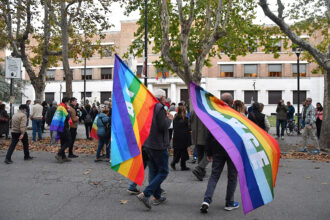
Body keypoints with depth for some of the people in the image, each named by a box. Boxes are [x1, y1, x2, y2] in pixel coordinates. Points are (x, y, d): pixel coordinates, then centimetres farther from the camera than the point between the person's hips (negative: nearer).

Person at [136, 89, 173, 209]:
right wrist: (169, 119, -1)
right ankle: (145, 194, -11)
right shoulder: (160, 108, -16)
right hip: (159, 145, -9)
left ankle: (157, 197, 24)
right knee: (163, 172, 0)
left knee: (154, 171, 15)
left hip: (148, 144, 9)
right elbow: (163, 126, -21)